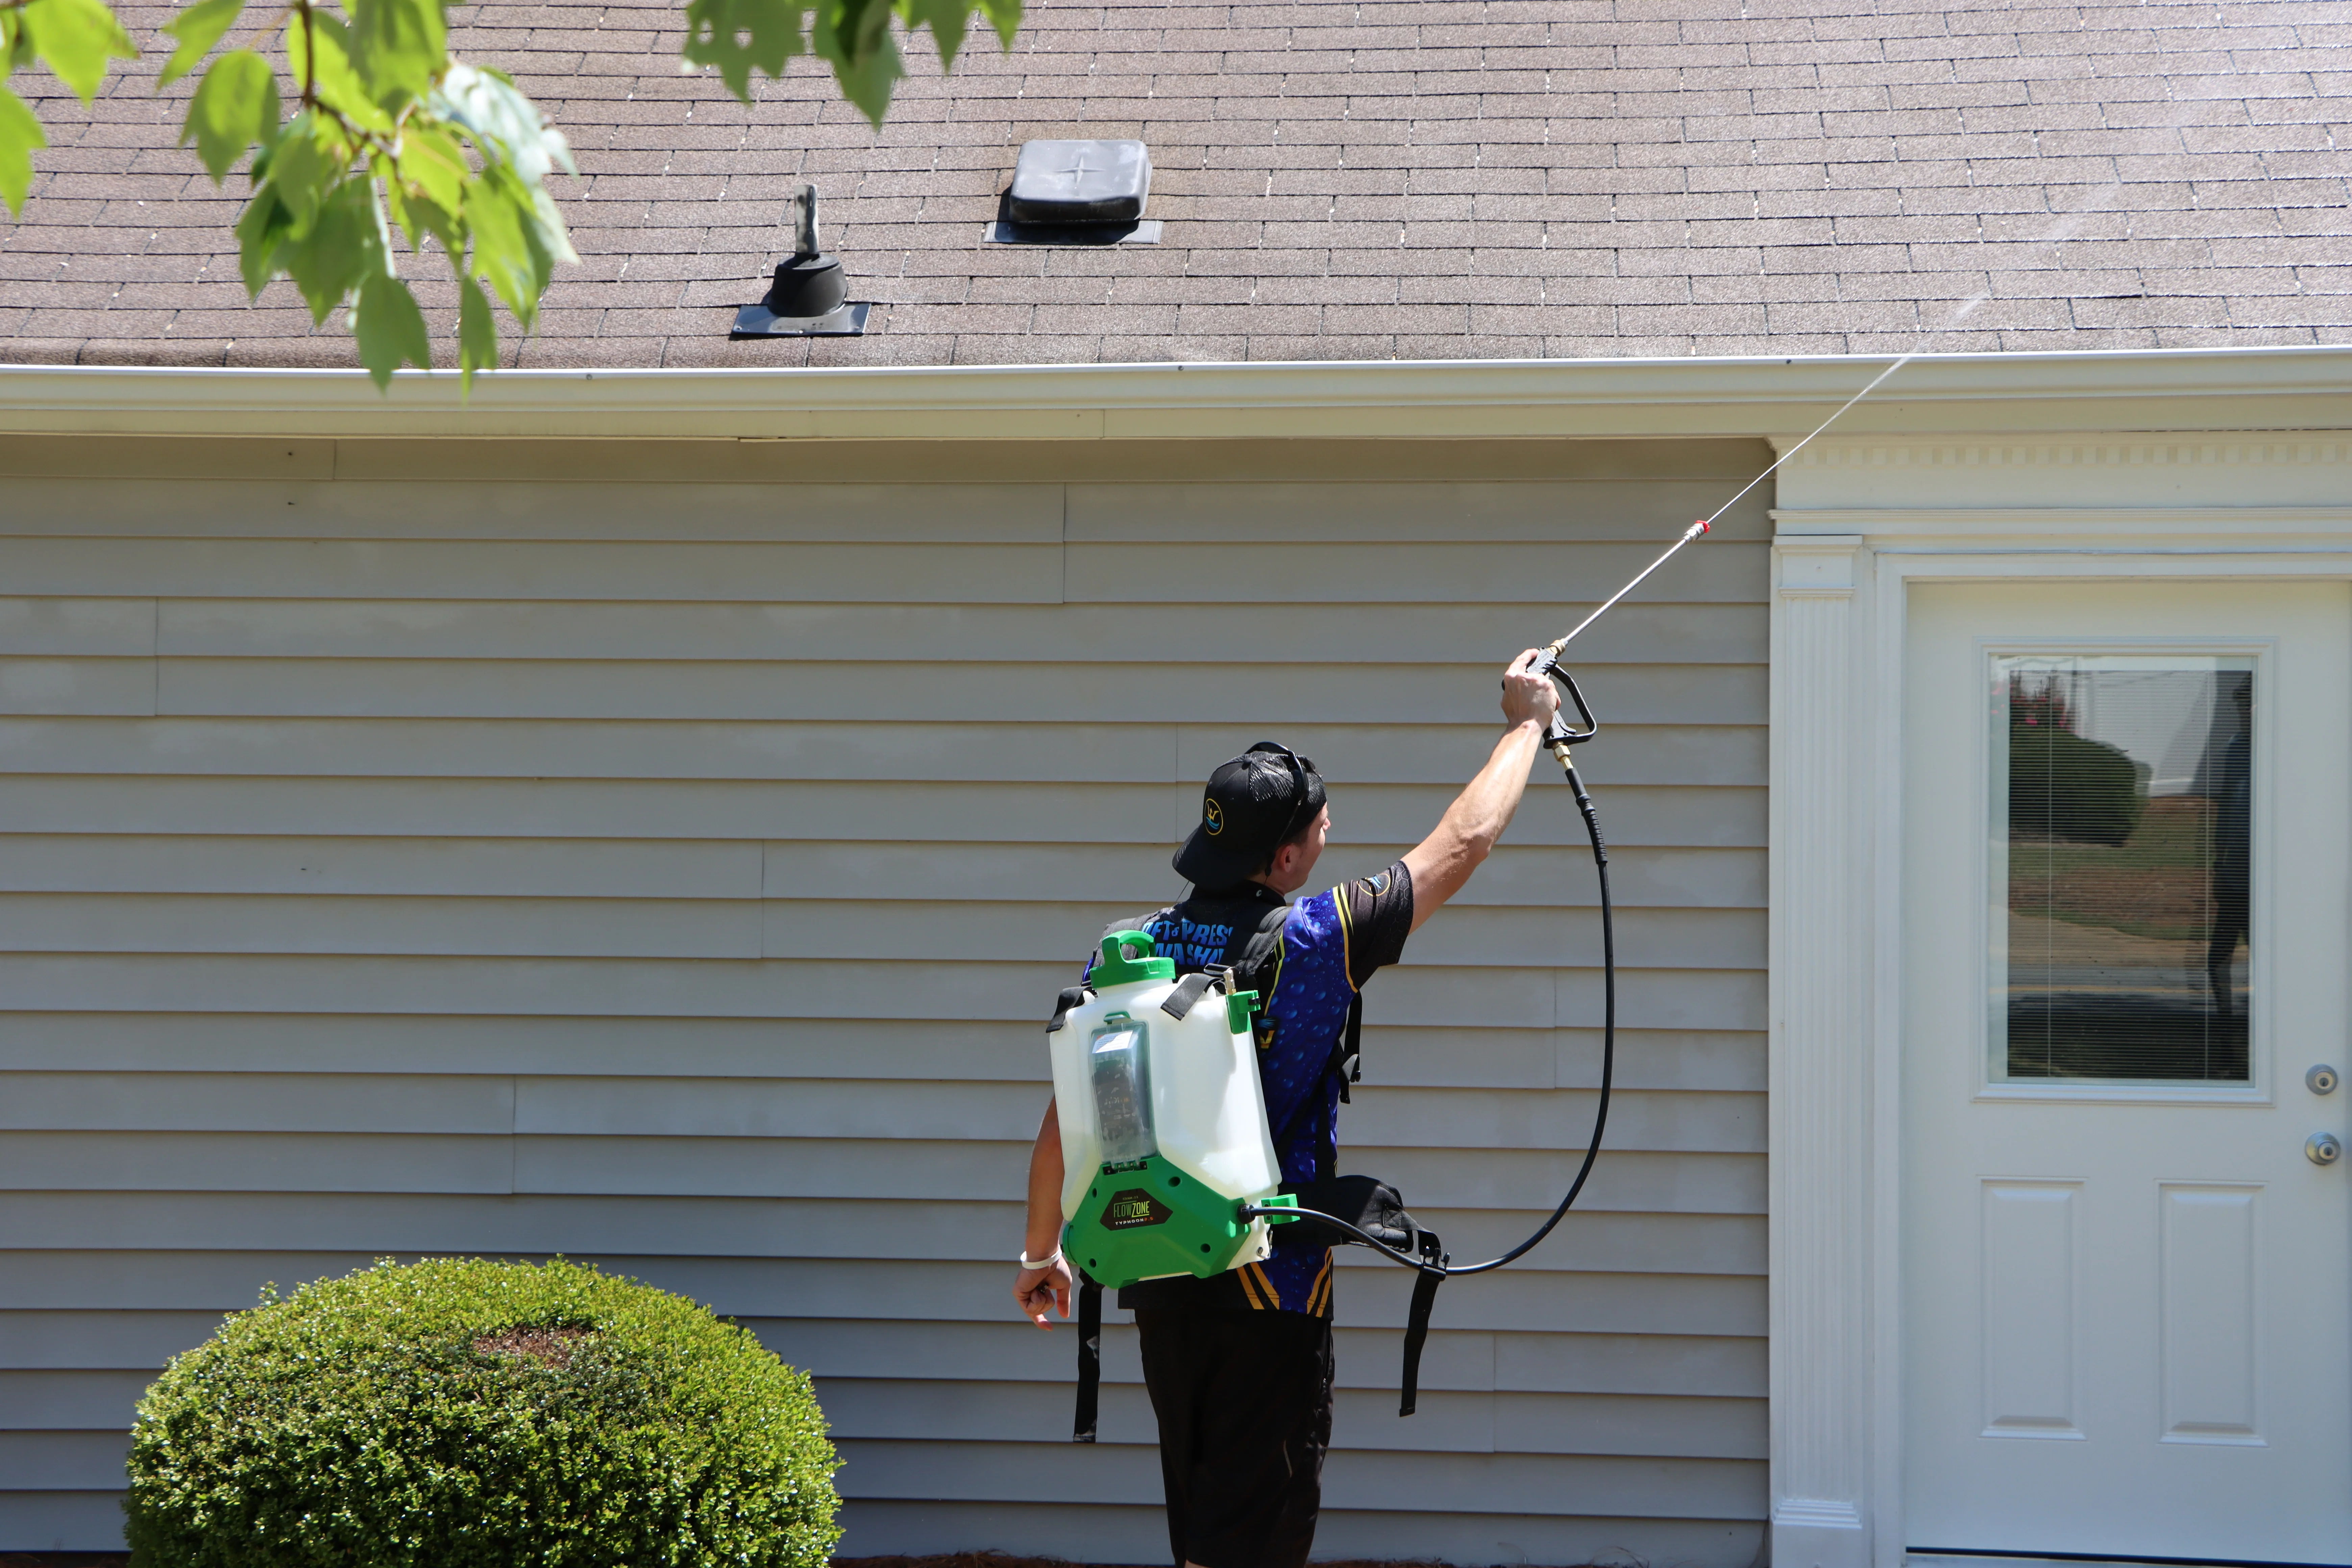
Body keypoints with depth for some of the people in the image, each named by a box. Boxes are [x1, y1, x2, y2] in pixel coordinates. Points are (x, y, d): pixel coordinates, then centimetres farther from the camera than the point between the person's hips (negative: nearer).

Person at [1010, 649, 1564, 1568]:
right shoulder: (1309, 944, -12)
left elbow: (1065, 1123, 7)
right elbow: (1463, 843, -1)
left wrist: (1039, 1253, 21)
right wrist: (1526, 724, 14)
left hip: (1161, 1288, 6)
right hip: (1271, 1290, -6)